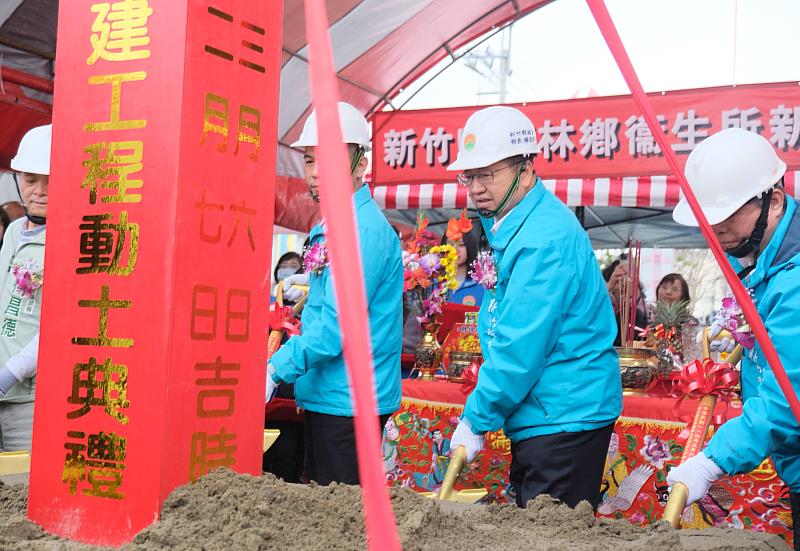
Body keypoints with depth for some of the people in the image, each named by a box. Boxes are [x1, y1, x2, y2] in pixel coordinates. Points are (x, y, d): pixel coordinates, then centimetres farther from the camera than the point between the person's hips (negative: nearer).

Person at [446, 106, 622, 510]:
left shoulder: (544, 239, -21)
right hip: (536, 418, 10)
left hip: (564, 419, -10)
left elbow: (520, 348, -23)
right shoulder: (509, 226, 12)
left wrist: (476, 420, -14)